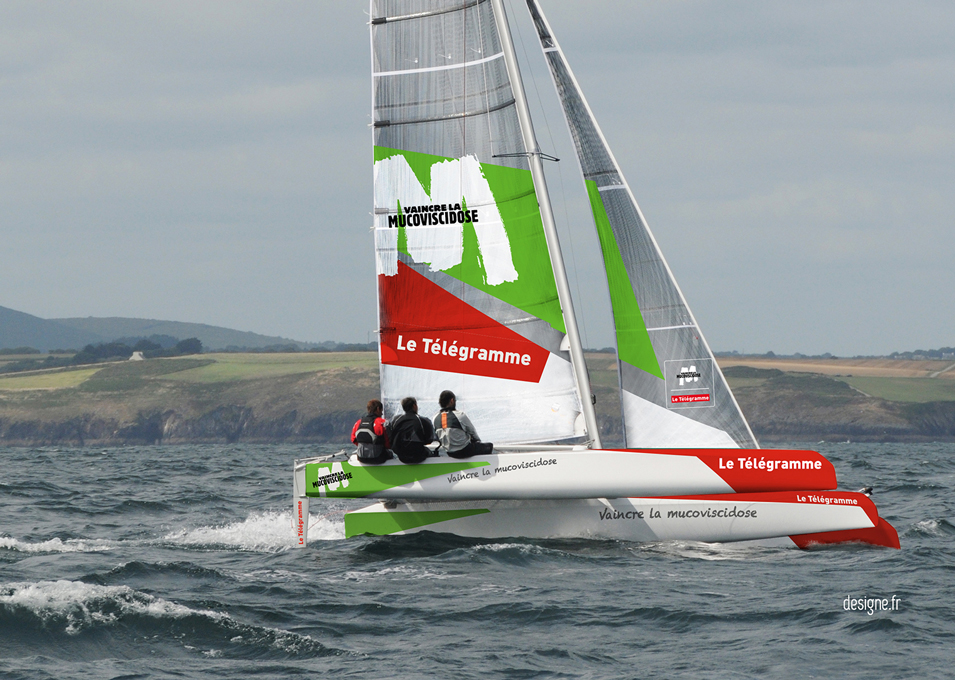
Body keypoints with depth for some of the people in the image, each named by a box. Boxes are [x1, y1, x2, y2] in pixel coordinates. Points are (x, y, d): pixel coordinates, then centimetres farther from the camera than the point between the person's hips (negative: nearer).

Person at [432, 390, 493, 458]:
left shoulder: (436, 419, -3)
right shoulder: (460, 415, -18)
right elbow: (472, 432, -4)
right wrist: (478, 440, 18)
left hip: (450, 453, 7)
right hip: (464, 451, -7)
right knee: (489, 446, 16)